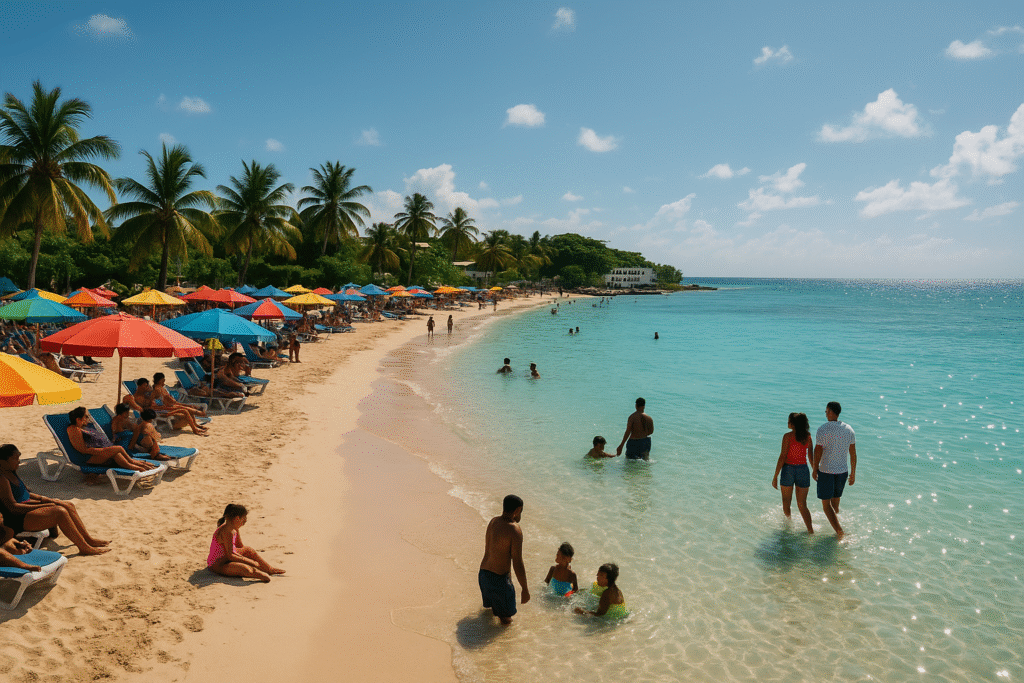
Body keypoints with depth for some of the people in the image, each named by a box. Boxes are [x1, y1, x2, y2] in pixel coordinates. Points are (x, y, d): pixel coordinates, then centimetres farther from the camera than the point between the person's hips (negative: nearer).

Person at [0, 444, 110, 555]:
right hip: (16, 521, -11)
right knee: (60, 512, -26)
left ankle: (88, 538, 9)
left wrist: (43, 499, 5)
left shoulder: (11, 473, 12)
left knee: (69, 506, 3)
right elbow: (13, 507, -23)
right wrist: (43, 505, -20)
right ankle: (84, 548, -20)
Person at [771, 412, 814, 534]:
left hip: (788, 469, -4)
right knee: (802, 505, 10)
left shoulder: (788, 436, -13)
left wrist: (775, 476, -10)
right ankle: (810, 529, -1)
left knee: (786, 501, 21)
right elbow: (811, 456, 8)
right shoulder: (807, 436, 1)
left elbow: (783, 457, -14)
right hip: (803, 469, 4)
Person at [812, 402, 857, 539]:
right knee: (835, 501, 21)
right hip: (843, 471, 5)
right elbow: (853, 453, 5)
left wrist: (814, 469, 0)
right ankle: (835, 525, 32)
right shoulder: (848, 429, 0)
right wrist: (853, 472, 14)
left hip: (826, 471, -5)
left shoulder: (823, 429, -15)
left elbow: (818, 451, -14)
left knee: (826, 504, 2)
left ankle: (839, 531, -10)